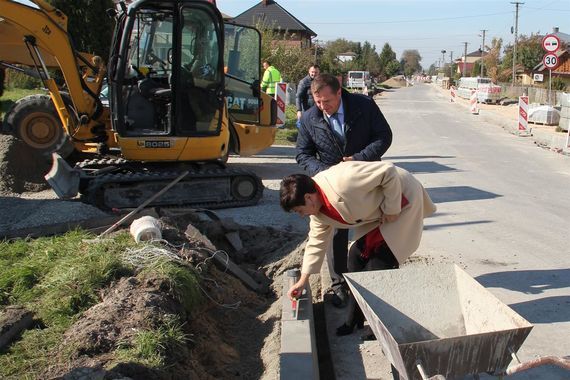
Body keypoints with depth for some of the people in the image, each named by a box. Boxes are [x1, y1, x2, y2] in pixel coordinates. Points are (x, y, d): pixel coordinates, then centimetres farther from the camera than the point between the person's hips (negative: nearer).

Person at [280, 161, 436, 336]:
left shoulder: (341, 181, -36)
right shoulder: (319, 213, -6)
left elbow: (388, 171, -31)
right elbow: (317, 242, 7)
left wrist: (391, 208, -23)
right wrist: (303, 280, 8)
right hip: (377, 214, 8)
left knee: (378, 267, -10)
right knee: (357, 255, 5)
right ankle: (354, 321, 21)